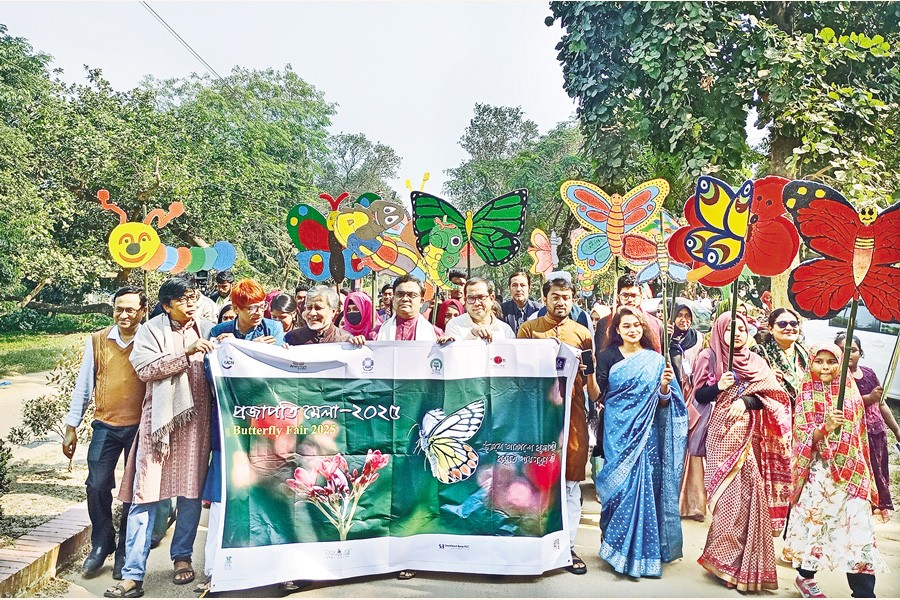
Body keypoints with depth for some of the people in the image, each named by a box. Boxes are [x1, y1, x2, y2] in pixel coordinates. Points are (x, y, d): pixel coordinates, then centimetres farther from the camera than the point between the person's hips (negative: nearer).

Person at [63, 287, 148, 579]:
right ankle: (101, 545, 21)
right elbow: (83, 387, 8)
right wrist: (71, 427, 7)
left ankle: (125, 552, 21)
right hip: (105, 425, 2)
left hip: (140, 427, -2)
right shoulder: (97, 341, 3)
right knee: (97, 486, 0)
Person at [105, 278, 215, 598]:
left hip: (196, 419, 2)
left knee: (192, 491, 7)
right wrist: (186, 353, -19)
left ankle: (182, 556, 24)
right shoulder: (152, 329, 2)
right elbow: (146, 368, -12)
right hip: (161, 418, -2)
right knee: (146, 492, -3)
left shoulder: (206, 329, 10)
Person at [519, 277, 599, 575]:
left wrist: (598, 400, -2)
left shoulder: (582, 333, 11)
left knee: (570, 482, 3)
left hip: (572, 412, 1)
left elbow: (590, 376, 13)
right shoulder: (528, 329, 7)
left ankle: (567, 547, 13)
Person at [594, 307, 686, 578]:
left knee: (645, 485, 0)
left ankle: (644, 549, 16)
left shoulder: (655, 360, 8)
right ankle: (619, 550, 16)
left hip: (647, 434, 1)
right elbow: (598, 395, -2)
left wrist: (665, 385, -13)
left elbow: (663, 403, 5)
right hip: (618, 432, -1)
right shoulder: (607, 357, 3)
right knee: (620, 485, 0)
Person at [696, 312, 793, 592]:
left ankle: (741, 562, 11)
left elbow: (774, 395, 3)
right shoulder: (709, 357, 4)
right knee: (726, 494, -5)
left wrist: (746, 401, -13)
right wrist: (718, 386, -17)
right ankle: (725, 558, 10)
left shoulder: (755, 362, 11)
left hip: (749, 437, 2)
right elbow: (699, 396, 1)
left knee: (748, 493, -4)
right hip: (721, 435, -2)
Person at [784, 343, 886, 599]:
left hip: (852, 470, 2)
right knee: (814, 521, 2)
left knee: (858, 527, -4)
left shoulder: (851, 391, 6)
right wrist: (826, 427, -24)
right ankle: (805, 576, 22)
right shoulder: (807, 395, -1)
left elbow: (860, 433, 13)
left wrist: (865, 472, 13)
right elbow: (802, 437, -5)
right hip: (819, 470, -2)